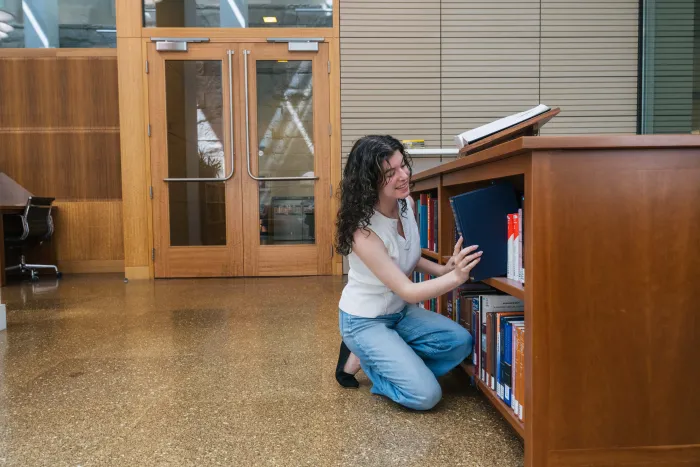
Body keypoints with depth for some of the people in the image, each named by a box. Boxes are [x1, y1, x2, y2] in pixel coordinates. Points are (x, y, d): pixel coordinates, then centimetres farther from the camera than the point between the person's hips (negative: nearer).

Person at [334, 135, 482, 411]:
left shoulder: (408, 204, -9)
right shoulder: (364, 231, -31)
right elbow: (407, 291, -28)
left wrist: (443, 270, -10)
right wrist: (455, 277, -43)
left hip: (400, 312, 7)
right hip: (364, 321, -7)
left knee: (460, 342, -11)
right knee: (426, 395, -14)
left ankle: (385, 361, 4)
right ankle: (362, 360, 8)